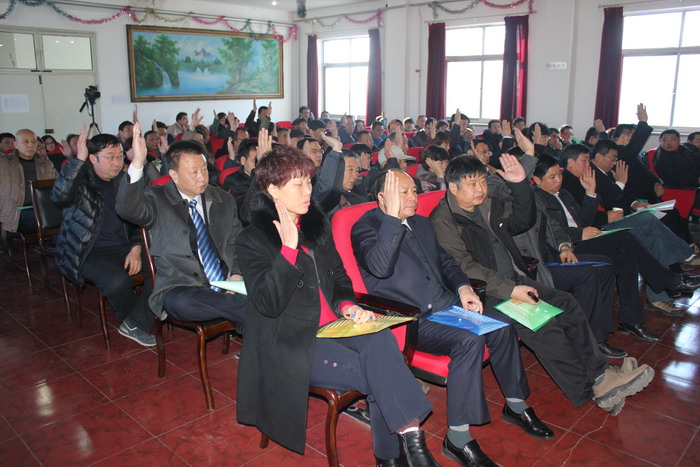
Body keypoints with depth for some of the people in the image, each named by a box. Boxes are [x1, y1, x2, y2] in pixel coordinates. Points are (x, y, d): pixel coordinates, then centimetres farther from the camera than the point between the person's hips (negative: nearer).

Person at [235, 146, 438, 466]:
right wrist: (289, 248, -24)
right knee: (377, 376, -26)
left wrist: (347, 305, -3)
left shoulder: (317, 223, 12)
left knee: (380, 339, -28)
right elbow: (269, 304, -17)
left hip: (332, 325, 5)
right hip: (292, 341, -5)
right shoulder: (252, 240, -6)